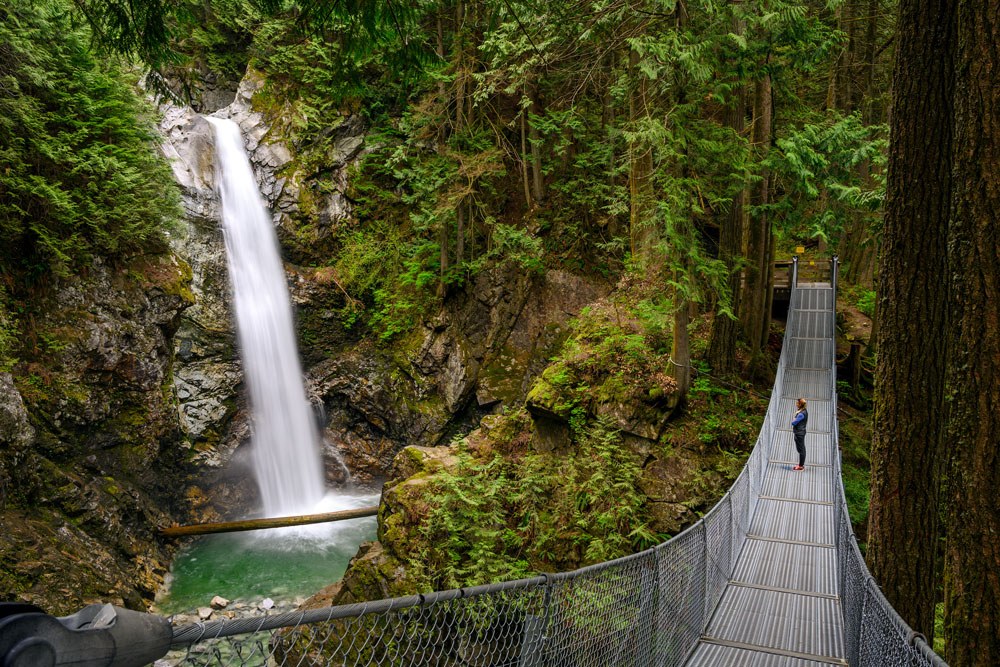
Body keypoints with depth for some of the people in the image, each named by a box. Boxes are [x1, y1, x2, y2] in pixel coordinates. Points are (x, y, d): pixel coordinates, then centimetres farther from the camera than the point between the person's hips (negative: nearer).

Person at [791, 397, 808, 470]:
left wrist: (793, 420, -3)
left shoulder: (801, 414, -23)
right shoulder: (804, 411, 8)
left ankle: (801, 466, 8)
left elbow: (793, 423, -21)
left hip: (799, 433, -10)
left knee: (801, 449, -1)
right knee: (802, 449, 17)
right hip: (800, 432, 10)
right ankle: (802, 465, 27)